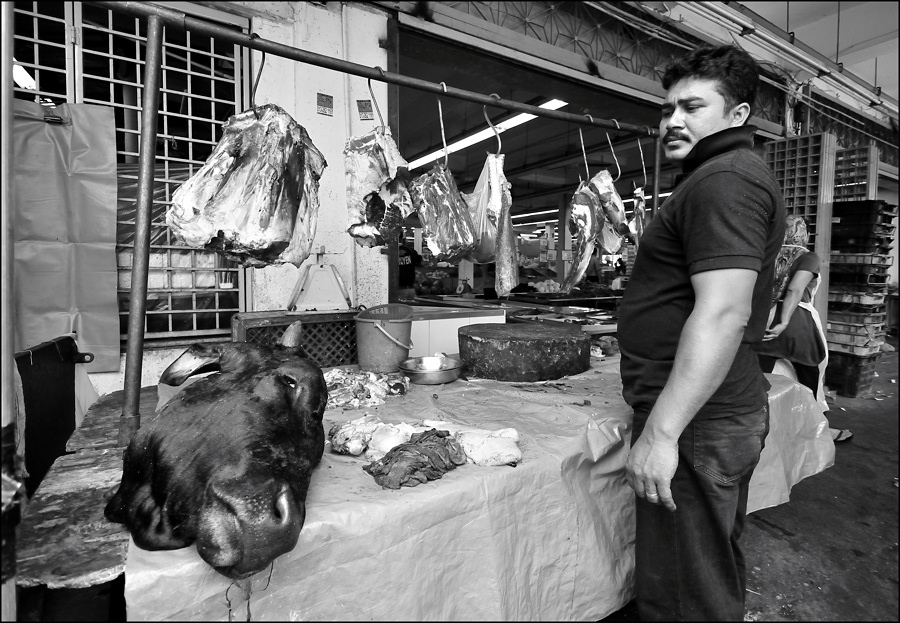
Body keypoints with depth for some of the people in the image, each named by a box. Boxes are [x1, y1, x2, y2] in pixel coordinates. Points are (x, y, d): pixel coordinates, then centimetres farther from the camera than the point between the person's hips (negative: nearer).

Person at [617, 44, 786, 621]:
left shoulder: (725, 181, -16)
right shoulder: (736, 174, 20)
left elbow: (723, 313, -26)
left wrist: (661, 430, -26)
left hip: (699, 423, -11)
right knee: (718, 571, 27)